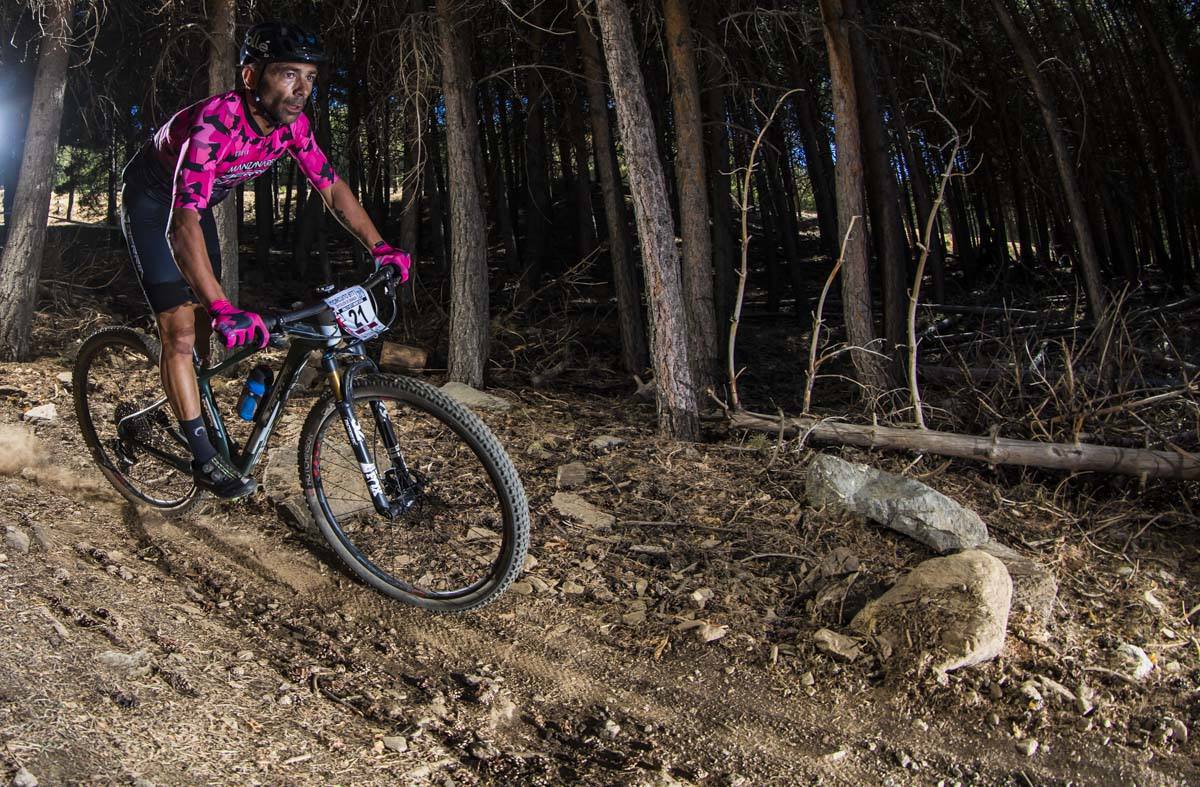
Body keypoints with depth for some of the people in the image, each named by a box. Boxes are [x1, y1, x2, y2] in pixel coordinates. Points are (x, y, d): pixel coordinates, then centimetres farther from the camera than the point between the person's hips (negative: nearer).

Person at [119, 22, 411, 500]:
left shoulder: (290, 123, -19)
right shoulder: (216, 121, -40)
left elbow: (331, 187, -7)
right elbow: (182, 225, -48)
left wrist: (380, 247, -18)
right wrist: (223, 310, -58)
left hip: (196, 202, 7)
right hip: (152, 202, -7)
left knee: (203, 322, 13)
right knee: (179, 330, -12)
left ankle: (186, 410, 35)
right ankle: (205, 459, -5)